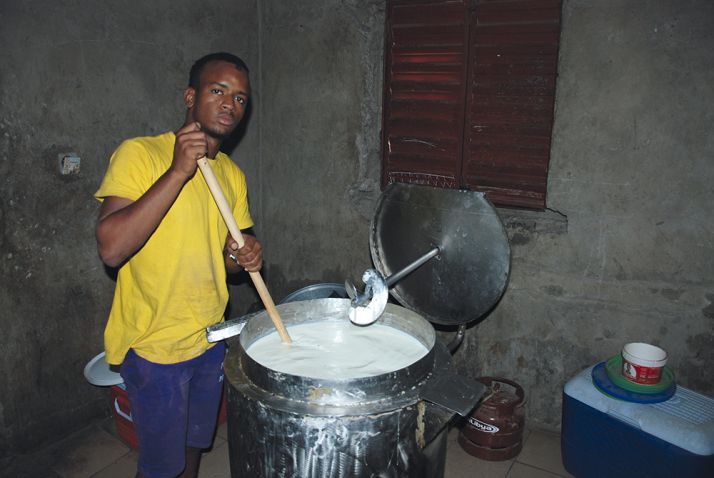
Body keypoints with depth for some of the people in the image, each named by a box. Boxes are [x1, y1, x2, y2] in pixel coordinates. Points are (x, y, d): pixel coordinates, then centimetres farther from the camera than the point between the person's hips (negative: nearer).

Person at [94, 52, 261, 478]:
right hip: (155, 346, -6)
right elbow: (111, 247, -28)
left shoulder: (232, 174, 4)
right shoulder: (140, 154, -16)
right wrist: (179, 171, -31)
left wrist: (245, 256, -10)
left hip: (210, 338, 6)